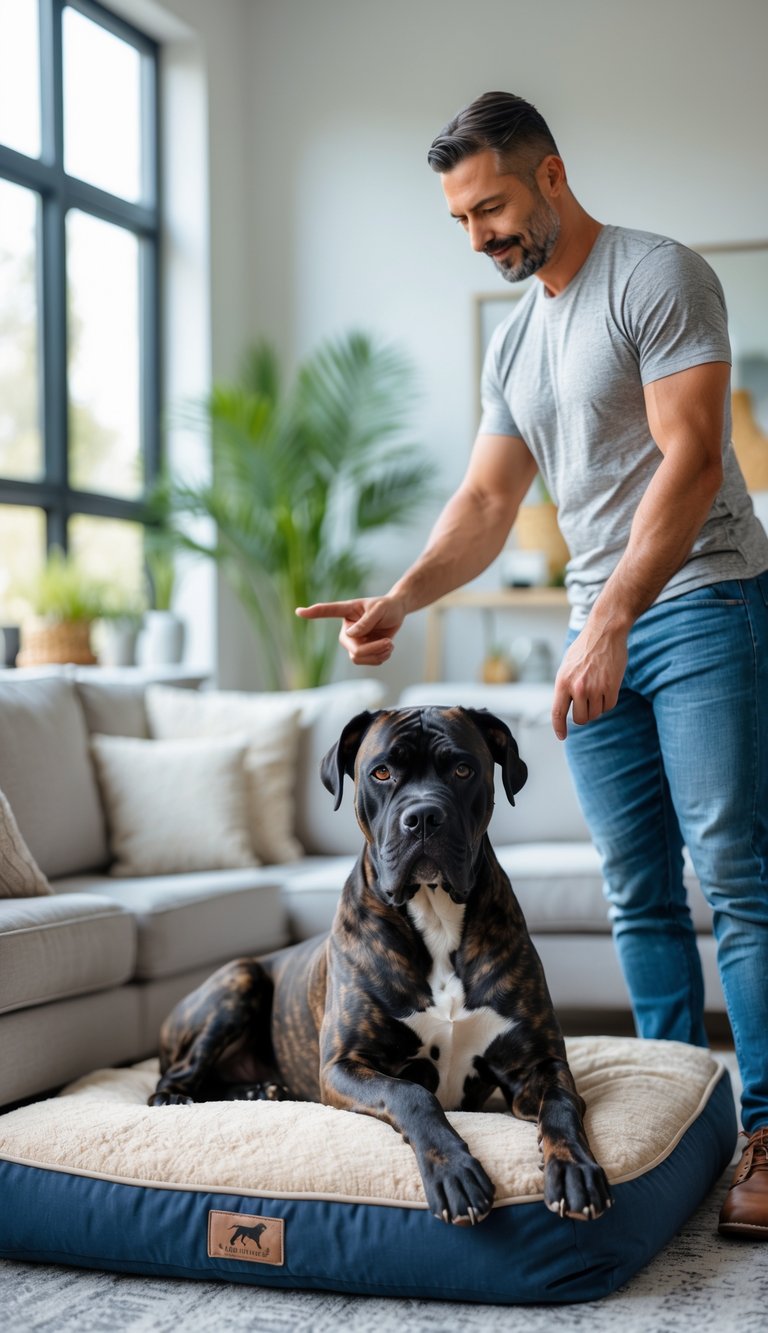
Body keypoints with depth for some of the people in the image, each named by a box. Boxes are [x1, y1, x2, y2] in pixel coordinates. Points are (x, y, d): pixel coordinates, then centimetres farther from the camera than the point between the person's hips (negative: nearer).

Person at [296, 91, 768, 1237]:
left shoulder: (659, 278, -7)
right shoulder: (513, 342, 17)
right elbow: (487, 502, 15)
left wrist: (613, 623, -24)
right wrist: (401, 599, -4)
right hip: (601, 629, 7)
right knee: (640, 895, 5)